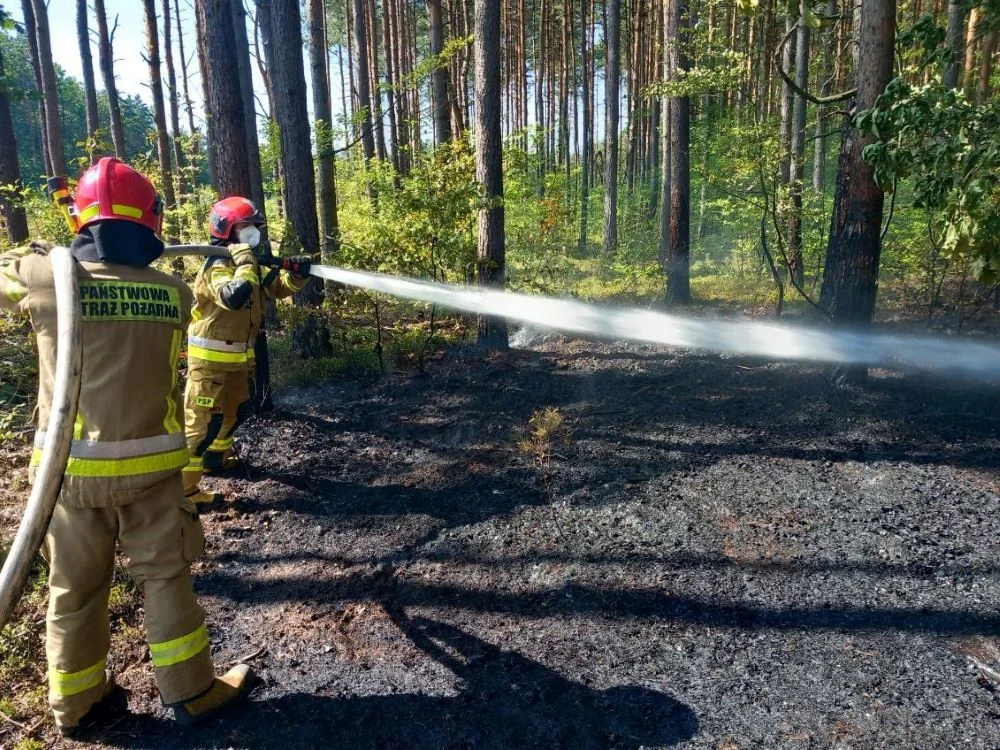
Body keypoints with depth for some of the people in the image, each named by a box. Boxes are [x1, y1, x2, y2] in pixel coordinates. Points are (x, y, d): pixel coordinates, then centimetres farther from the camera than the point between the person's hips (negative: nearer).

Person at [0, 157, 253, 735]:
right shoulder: (173, 293, -7)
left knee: (75, 586, 18)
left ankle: (76, 702, 34)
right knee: (165, 577, 12)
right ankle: (191, 690, 24)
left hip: (70, 466, 2)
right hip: (147, 465, -1)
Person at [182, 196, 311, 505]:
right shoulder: (217, 266, -18)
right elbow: (234, 297, -39)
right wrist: (246, 264, -29)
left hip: (238, 356, 10)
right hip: (211, 358, -9)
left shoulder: (244, 263, 12)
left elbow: (279, 287, 14)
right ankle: (184, 487, -3)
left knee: (236, 410, 24)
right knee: (203, 420, -8)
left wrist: (297, 275, -6)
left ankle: (216, 457, 45)